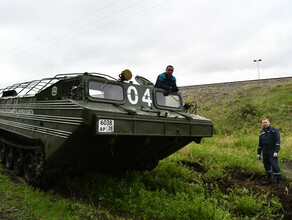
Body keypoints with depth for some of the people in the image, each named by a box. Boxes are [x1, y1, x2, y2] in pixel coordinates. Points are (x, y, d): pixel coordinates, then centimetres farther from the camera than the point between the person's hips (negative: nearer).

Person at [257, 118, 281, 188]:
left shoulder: (274, 130, -4)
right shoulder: (262, 133, 13)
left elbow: (277, 141, -11)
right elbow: (260, 144, 18)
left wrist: (276, 151, -18)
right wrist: (258, 153, 17)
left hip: (272, 153, -6)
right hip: (265, 153, 6)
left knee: (275, 165, -8)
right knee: (266, 166, 9)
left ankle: (278, 181, 0)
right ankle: (270, 180, 21)